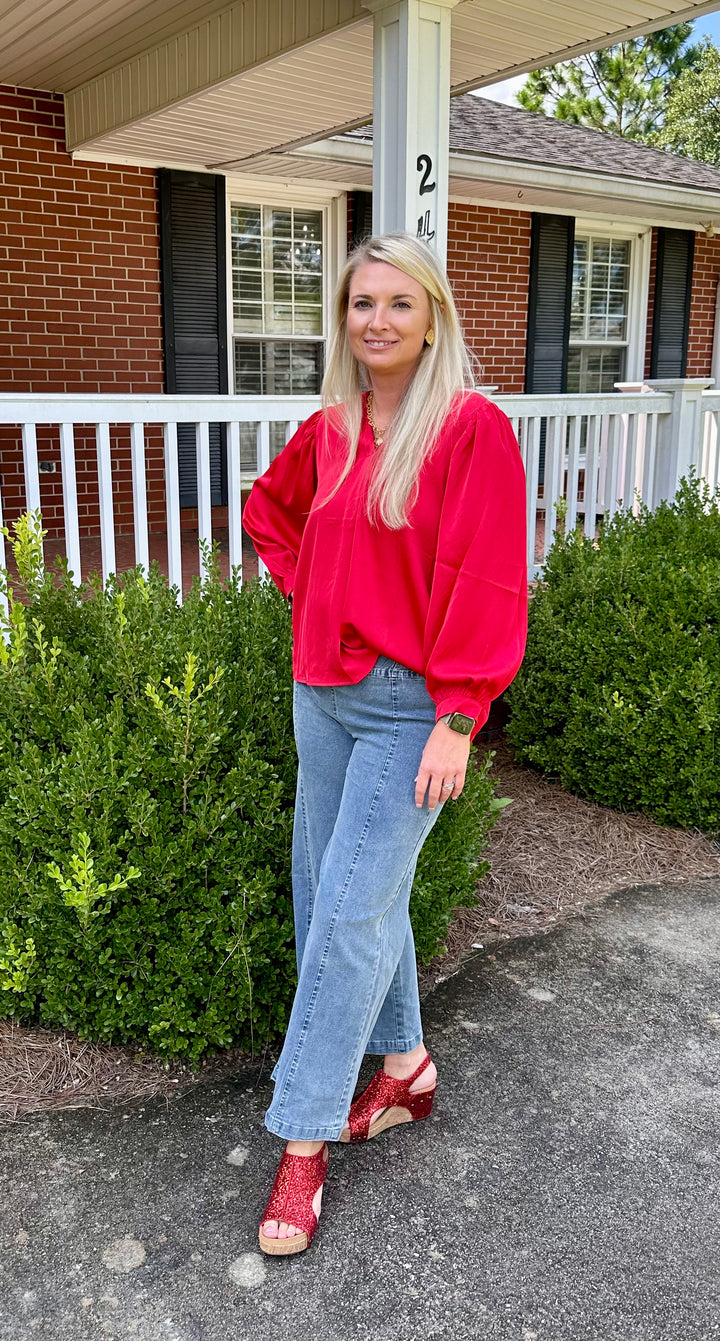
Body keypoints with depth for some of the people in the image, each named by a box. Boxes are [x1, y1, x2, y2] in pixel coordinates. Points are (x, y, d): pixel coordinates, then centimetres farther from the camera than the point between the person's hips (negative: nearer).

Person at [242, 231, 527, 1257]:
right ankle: (404, 1066, 35)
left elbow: (486, 583, -15)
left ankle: (303, 1139, 11)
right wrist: (307, 586, 12)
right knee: (336, 892, 14)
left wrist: (458, 719, -18)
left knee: (349, 909, -5)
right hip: (323, 690, 7)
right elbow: (269, 506, 28)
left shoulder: (473, 427, -11)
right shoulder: (328, 430, 8)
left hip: (409, 704, -7)